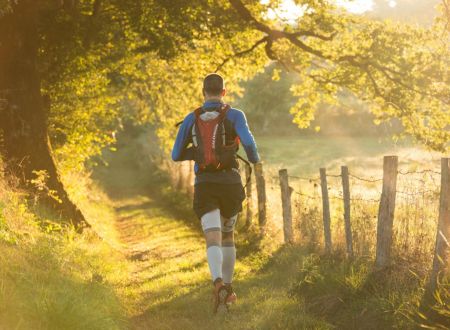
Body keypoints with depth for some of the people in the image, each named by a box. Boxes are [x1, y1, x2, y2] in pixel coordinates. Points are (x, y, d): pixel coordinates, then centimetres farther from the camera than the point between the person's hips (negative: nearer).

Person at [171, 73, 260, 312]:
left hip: (204, 185, 0)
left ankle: (219, 284, -38)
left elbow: (176, 155, 10)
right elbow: (248, 141, -17)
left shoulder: (191, 119, 8)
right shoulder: (234, 115, 0)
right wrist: (255, 159, 6)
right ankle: (228, 289, 26)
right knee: (227, 235, 21)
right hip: (230, 183, 0)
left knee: (213, 240, -11)